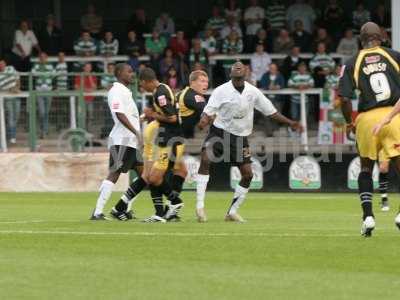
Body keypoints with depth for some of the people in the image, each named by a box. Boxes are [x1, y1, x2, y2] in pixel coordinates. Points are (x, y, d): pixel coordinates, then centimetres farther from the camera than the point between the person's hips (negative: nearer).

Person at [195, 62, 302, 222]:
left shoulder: (253, 92, 1)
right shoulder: (221, 91, -10)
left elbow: (270, 111, 9)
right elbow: (209, 110, -15)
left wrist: (290, 123, 6)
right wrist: (204, 120, -38)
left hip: (240, 136, 4)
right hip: (220, 131, -4)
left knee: (247, 174, -1)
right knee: (205, 158, -27)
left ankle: (232, 212, 15)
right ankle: (200, 205, -26)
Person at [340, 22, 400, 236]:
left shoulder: (352, 64, 3)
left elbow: (344, 99, -3)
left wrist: (349, 122, 13)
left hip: (367, 119, 1)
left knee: (366, 169, 19)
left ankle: (367, 216, 9)